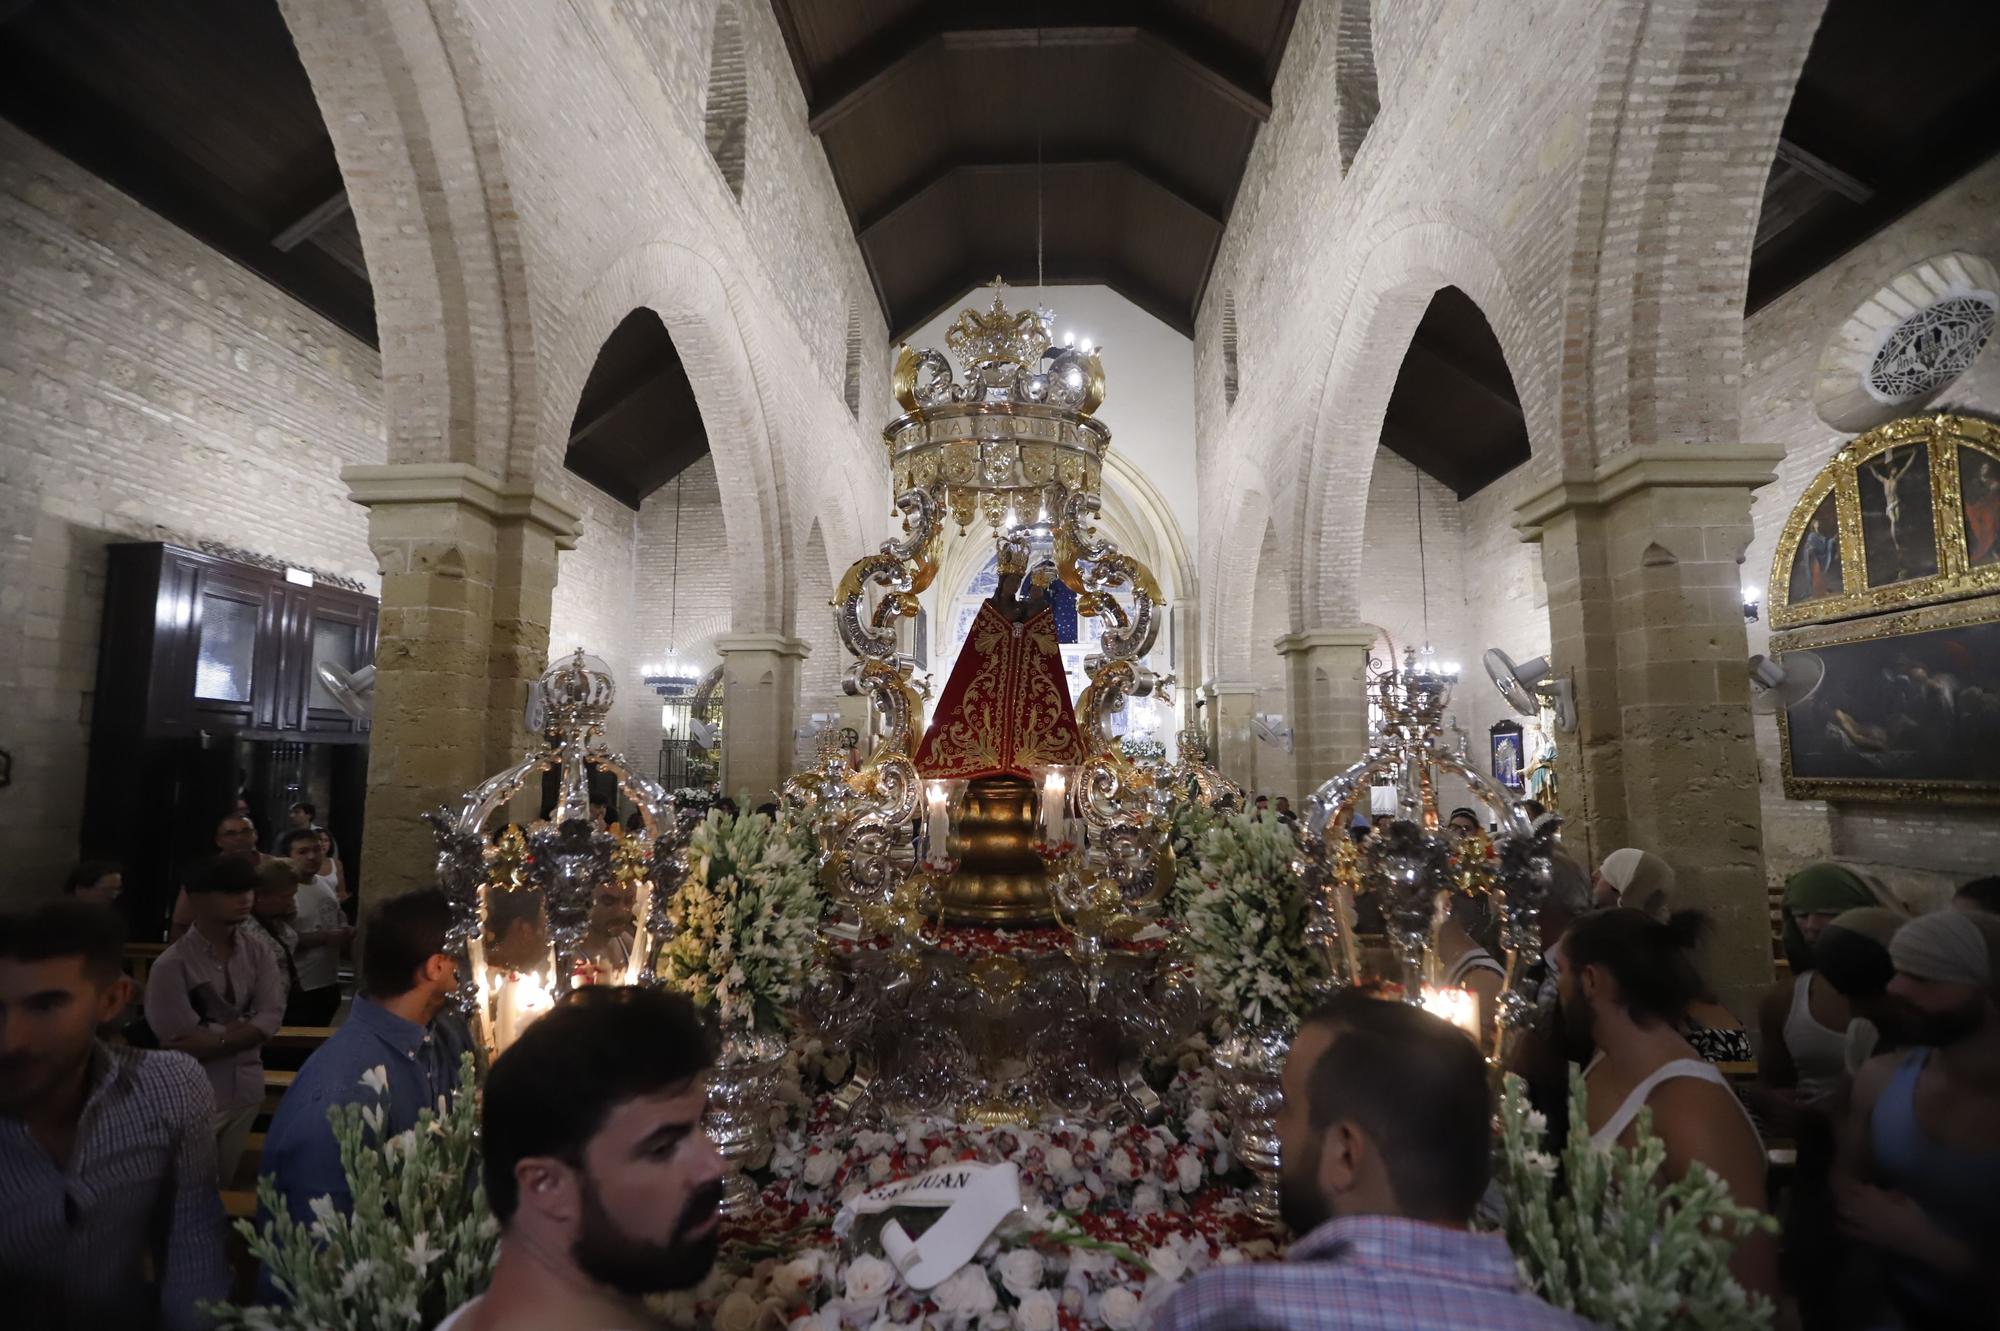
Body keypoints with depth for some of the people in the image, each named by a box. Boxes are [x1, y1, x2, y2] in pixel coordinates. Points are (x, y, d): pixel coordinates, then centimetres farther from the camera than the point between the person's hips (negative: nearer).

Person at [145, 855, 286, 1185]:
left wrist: (217, 1040, -18)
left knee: (224, 1183, 19)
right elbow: (183, 1041, -16)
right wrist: (245, 1028, -10)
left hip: (245, 1090, 4)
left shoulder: (258, 954, 0)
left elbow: (271, 1019, -7)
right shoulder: (172, 964, -14)